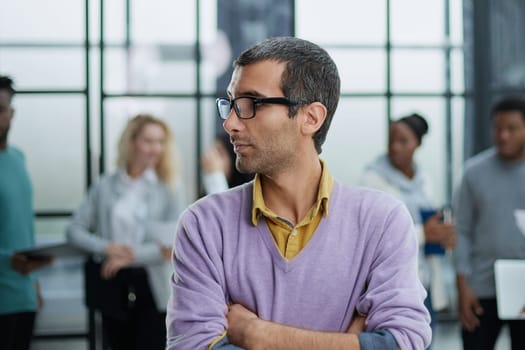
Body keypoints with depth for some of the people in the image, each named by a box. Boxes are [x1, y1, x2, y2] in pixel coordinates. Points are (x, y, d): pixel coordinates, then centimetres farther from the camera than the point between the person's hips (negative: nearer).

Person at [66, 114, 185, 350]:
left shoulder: (168, 193, 0)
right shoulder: (105, 186, 4)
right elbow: (74, 230, 4)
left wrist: (131, 256, -19)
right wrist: (107, 248, -14)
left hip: (150, 286, -2)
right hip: (112, 284, 2)